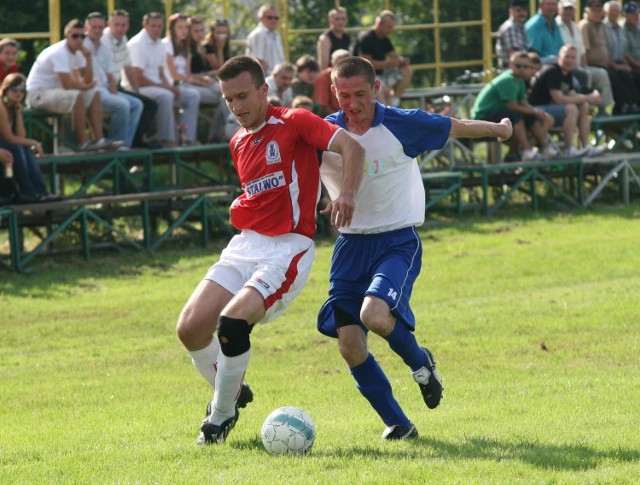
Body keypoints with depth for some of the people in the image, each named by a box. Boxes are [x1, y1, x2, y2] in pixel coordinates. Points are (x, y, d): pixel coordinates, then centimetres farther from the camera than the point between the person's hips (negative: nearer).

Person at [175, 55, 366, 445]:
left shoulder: (294, 123, -6)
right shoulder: (239, 143, 16)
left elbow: (352, 147, -18)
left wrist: (347, 194, -33)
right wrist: (242, 207, 10)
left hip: (288, 248, -7)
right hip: (245, 244, 7)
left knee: (232, 322, -26)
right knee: (191, 328, -7)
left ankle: (221, 415, -5)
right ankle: (231, 393, 19)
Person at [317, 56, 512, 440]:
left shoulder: (402, 124, -7)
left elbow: (456, 127, 10)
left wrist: (499, 128, 27)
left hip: (398, 240, -3)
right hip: (351, 244, 3)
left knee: (374, 314, -29)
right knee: (349, 344, -8)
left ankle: (420, 361, 5)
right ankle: (397, 423, 9)